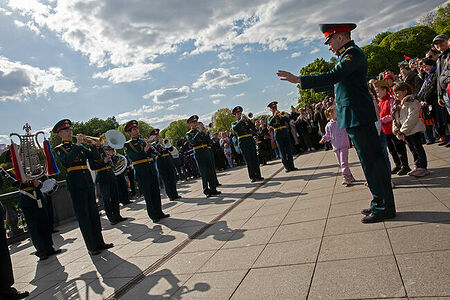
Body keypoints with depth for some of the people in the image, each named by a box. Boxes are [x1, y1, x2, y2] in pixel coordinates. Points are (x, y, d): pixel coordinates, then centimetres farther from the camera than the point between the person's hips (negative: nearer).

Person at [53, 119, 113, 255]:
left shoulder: (79, 146, 17)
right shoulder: (59, 149, 1)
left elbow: (93, 156, 8)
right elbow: (67, 160, -19)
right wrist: (77, 144, -20)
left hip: (88, 180, 6)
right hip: (75, 184, -5)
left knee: (94, 213, 9)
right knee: (83, 216, -1)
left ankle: (99, 242, 18)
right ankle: (91, 247, 6)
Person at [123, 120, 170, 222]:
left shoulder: (144, 141, 15)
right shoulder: (128, 144, 0)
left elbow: (152, 154, 12)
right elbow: (133, 157, -15)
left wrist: (150, 147, -8)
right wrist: (144, 150, -25)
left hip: (152, 169, 5)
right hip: (141, 171, -5)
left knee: (156, 192, 9)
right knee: (148, 194, -1)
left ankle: (159, 212, 20)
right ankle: (154, 216, 7)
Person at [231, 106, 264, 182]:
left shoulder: (247, 121, 15)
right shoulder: (234, 123, 9)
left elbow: (254, 129, 0)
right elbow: (234, 128, -16)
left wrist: (248, 119, -9)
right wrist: (241, 120, -16)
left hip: (251, 141, 3)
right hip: (243, 143, -3)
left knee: (255, 159, 1)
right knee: (248, 161, -3)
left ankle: (258, 176, 6)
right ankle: (252, 177, 1)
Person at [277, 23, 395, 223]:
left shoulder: (352, 53, -11)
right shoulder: (348, 54, 21)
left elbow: (332, 77, -24)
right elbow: (336, 82, 28)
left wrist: (299, 80, -24)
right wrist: (305, 82, 28)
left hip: (358, 115, -10)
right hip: (355, 117, 10)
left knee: (371, 160, -5)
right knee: (369, 160, 13)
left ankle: (384, 207, 4)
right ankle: (380, 202, 23)